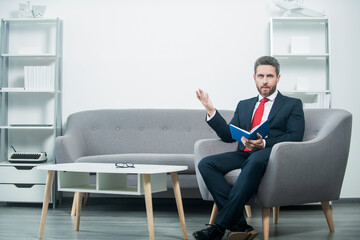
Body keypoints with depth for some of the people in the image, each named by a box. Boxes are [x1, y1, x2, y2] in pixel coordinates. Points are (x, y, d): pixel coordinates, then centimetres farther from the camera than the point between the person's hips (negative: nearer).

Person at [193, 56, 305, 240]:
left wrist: (264, 143, -19)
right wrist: (210, 110, 6)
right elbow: (228, 135, 19)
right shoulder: (244, 105, 28)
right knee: (206, 164, -22)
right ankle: (240, 225, -31)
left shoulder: (293, 105, 14)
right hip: (244, 154, 5)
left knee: (255, 159, -41)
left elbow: (294, 137, -2)